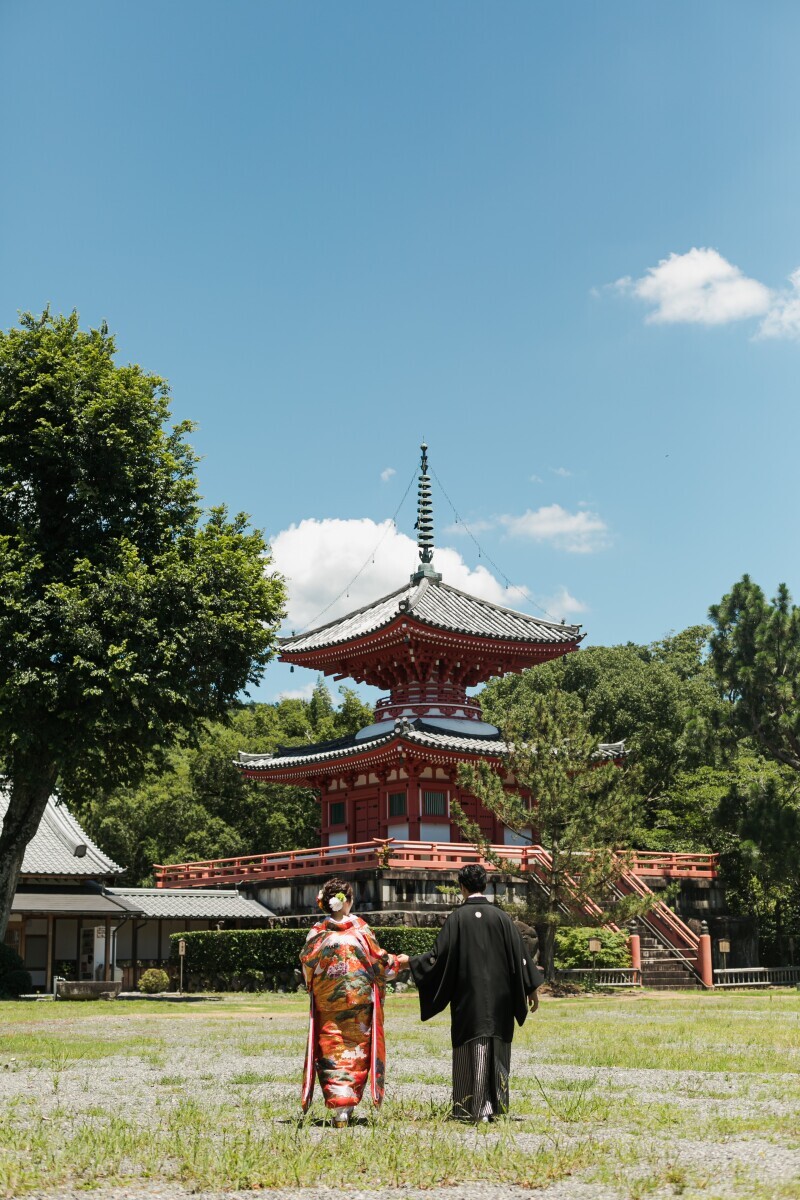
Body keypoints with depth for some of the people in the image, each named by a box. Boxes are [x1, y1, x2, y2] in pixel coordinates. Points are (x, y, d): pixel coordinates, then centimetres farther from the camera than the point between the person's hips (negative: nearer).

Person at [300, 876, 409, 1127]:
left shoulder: (317, 932, -2)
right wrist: (399, 961, 19)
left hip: (326, 1003, 1)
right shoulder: (360, 928, -4)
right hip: (359, 1000, -1)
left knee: (331, 1052, 4)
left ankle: (338, 1110, -4)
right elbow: (379, 962, 0)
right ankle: (348, 1106, 10)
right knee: (356, 1050, 10)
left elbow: (307, 967, 1)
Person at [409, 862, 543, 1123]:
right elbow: (519, 955, -1)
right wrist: (532, 989, 7)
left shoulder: (457, 918, -7)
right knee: (496, 1049, 11)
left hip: (468, 997, -2)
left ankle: (468, 1109, 7)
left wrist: (415, 962, 11)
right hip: (499, 999, 2)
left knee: (470, 1050, 5)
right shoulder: (501, 917, -2)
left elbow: (440, 956, -6)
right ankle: (493, 1107, 12)